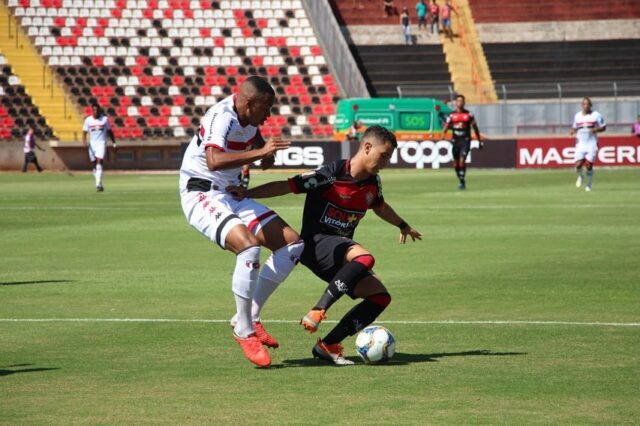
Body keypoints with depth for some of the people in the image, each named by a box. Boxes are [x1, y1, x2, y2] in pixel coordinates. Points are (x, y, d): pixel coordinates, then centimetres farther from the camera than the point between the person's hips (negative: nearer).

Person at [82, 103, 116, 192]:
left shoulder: (105, 119, 1)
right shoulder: (88, 120, 3)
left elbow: (109, 131, 10)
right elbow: (84, 132, 2)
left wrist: (114, 143, 11)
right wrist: (84, 141, -17)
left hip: (101, 144, -3)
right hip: (92, 144, 3)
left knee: (99, 163, -18)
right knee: (94, 165, 8)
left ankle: (98, 185, -23)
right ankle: (99, 184, 23)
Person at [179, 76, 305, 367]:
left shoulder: (247, 117, 6)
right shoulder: (222, 117, -22)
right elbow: (214, 160, -41)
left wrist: (264, 151, 11)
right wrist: (258, 153, -41)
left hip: (231, 197, 10)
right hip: (202, 196, -10)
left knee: (292, 244, 2)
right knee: (249, 246, -33)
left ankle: (248, 317, 6)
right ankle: (243, 331, -18)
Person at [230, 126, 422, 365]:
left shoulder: (372, 182, 9)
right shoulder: (333, 175, -15)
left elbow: (379, 206, 32)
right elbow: (288, 186, -15)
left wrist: (403, 226, 48)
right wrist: (247, 194, -23)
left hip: (341, 252, 8)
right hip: (316, 244, -8)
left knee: (380, 297, -5)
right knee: (364, 258, -36)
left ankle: (328, 345, -4)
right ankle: (318, 311, -31)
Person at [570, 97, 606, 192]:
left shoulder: (596, 115, 0)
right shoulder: (577, 116, 9)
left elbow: (603, 127, 5)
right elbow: (574, 127, 22)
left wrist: (596, 129, -15)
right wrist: (573, 131, -1)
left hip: (591, 144, -2)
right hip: (580, 144, 2)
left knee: (589, 165, -10)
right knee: (578, 165, -11)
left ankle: (588, 185, 9)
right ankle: (580, 176, 23)